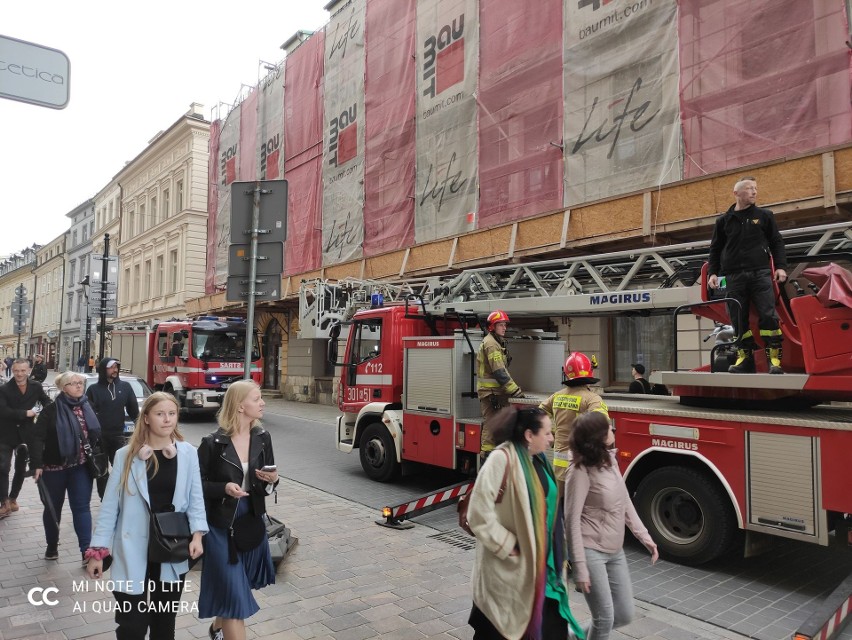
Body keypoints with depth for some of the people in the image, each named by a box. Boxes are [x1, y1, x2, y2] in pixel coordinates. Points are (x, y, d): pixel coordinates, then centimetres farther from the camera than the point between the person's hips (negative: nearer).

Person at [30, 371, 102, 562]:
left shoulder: (87, 408, 5)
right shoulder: (52, 410, -8)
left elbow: (97, 436, 12)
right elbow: (38, 438, -12)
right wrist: (37, 464, -20)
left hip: (81, 467, 2)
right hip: (55, 467, -2)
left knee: (82, 507, -2)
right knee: (53, 508, 12)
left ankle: (87, 551, -2)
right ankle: (52, 546, 31)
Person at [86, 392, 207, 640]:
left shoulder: (188, 453, -2)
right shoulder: (126, 455, -4)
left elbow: (195, 498, 0)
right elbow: (110, 505, -1)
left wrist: (197, 534, -14)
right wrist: (98, 550, -3)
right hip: (133, 552, -1)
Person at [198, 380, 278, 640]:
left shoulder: (262, 438, -2)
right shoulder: (212, 443, -16)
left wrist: (272, 480, -14)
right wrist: (223, 488, -25)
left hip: (252, 522, 6)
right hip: (220, 526, -5)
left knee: (239, 586, 23)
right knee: (233, 593, -3)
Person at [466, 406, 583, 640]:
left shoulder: (538, 459, 5)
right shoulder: (502, 459, -22)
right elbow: (479, 511, -24)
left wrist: (553, 555, 15)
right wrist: (505, 545, -18)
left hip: (538, 559, 7)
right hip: (507, 563, -7)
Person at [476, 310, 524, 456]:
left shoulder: (498, 342, 18)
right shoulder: (490, 344, -15)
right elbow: (499, 372, -23)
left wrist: (513, 389, 15)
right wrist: (515, 390, -24)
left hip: (496, 392, 10)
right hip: (491, 393, -10)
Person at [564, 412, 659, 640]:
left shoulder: (610, 461, 4)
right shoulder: (581, 471, -20)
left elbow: (625, 504, 12)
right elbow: (572, 521, -19)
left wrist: (645, 537, 7)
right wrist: (580, 567, -20)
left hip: (615, 551, 8)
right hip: (591, 551, -8)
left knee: (625, 615, 15)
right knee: (605, 618, 0)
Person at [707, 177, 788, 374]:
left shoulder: (764, 216, 13)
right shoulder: (723, 221, 13)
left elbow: (777, 243, 13)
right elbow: (715, 249, 15)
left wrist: (780, 266, 0)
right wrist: (712, 273, 4)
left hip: (760, 273, -1)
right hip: (733, 276, 1)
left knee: (768, 315, -11)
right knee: (738, 320, 0)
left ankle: (774, 357, -6)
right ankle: (744, 357, 7)